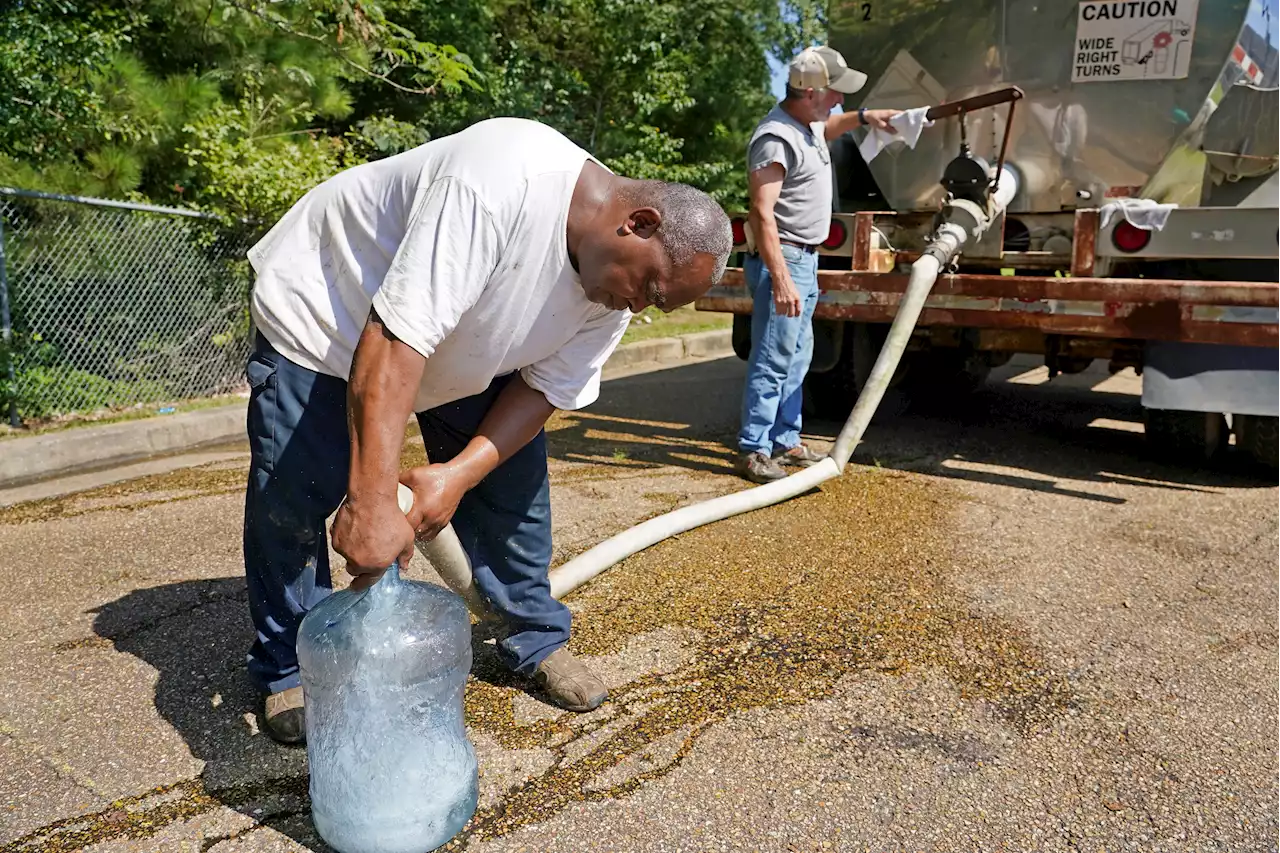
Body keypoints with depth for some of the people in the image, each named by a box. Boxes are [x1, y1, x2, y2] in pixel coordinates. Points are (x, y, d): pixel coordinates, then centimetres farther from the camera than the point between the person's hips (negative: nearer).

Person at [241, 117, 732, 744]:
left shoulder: (612, 294, -14)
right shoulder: (501, 183, -40)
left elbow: (547, 386, -9)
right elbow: (393, 341, -44)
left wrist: (460, 473, -25)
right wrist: (371, 503, -48)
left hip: (460, 342, 6)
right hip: (319, 309, -5)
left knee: (514, 477, 1)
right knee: (290, 500, -6)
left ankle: (537, 640, 20)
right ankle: (286, 669, 17)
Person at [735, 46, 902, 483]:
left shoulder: (809, 123, 11)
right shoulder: (776, 139, -20)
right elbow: (762, 213, -27)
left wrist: (862, 117, 25)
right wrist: (780, 280, -33)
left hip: (806, 259, 11)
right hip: (783, 260, -11)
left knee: (797, 357, 15)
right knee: (772, 360, -9)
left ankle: (785, 441, 24)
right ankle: (753, 450, -2)